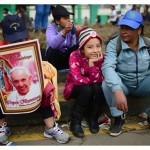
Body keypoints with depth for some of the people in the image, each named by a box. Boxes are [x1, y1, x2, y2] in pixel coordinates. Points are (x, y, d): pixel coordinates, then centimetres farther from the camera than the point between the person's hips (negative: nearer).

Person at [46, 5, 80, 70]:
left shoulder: (72, 26, -8)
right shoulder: (51, 28, -18)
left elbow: (77, 43, -20)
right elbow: (52, 44, -40)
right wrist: (64, 32, -54)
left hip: (68, 55, 2)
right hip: (55, 56, -2)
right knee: (52, 50, -33)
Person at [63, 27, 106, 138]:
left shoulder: (100, 57, -15)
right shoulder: (75, 56, -24)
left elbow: (98, 80, -23)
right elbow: (77, 80, -31)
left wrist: (92, 63, -35)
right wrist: (91, 80, -19)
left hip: (92, 87, 3)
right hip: (75, 87, -3)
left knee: (99, 88, -30)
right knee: (87, 89, -34)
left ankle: (93, 119, -8)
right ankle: (75, 123, -19)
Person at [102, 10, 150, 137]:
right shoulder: (113, 44, -15)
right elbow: (108, 67, -31)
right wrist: (118, 91, -47)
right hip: (122, 84, -1)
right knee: (107, 84, -33)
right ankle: (119, 117, -9)